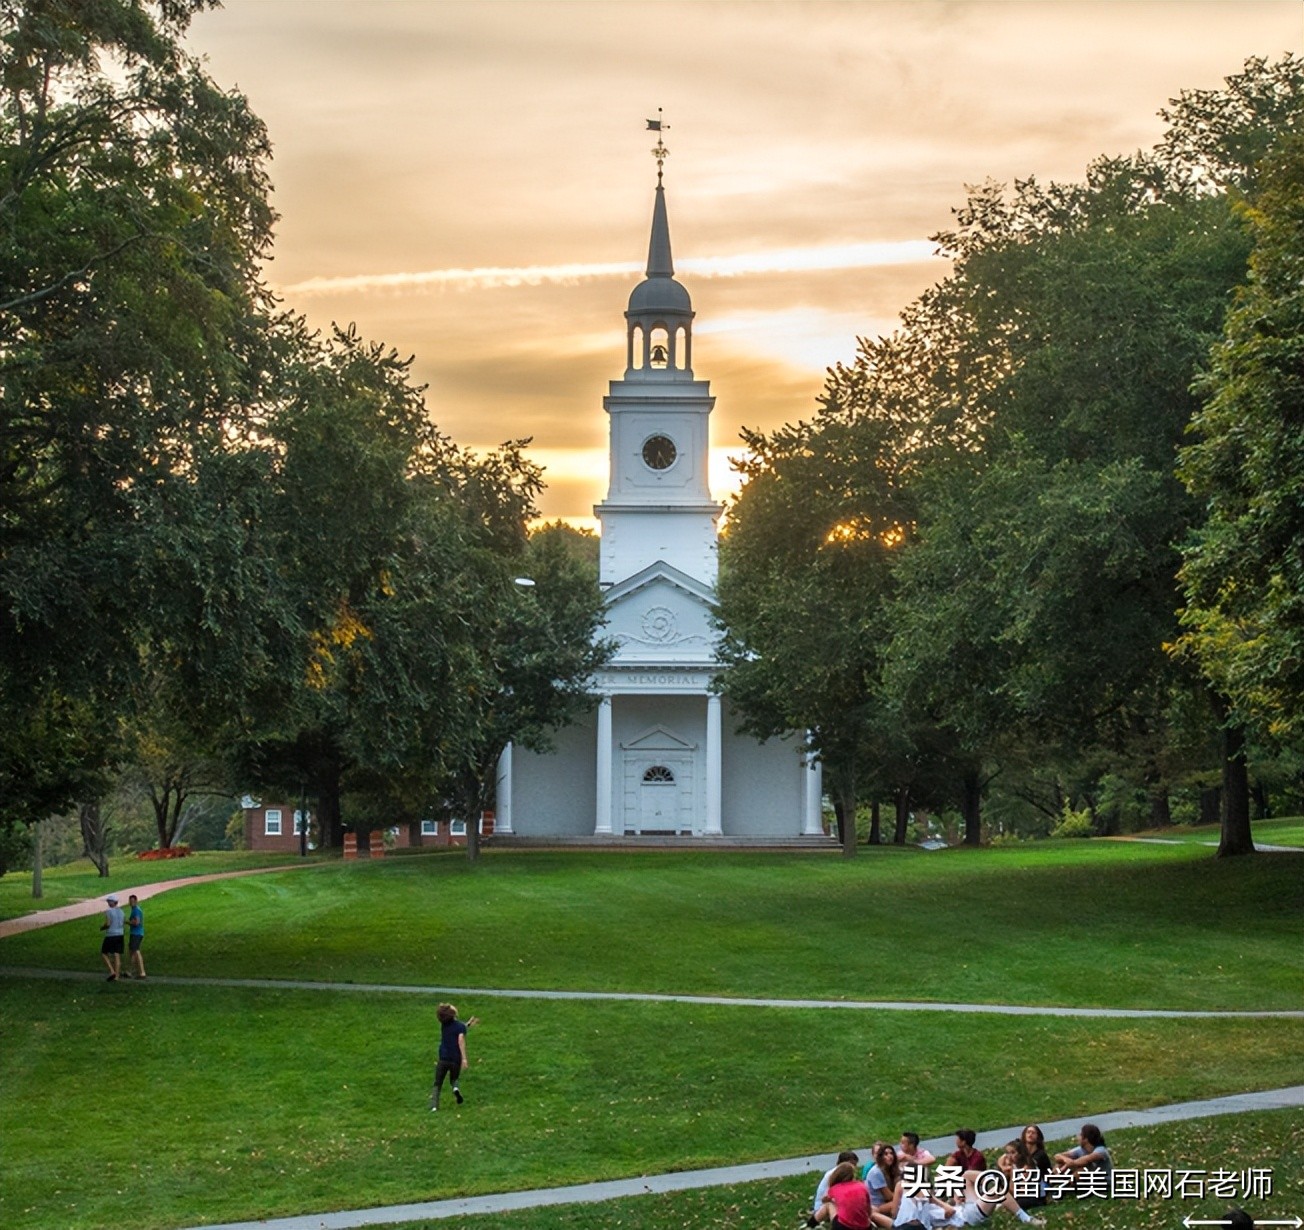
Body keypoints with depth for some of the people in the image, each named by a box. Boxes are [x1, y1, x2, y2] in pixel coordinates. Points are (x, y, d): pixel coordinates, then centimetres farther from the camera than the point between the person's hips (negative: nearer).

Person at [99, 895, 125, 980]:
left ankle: (112, 972, -6)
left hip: (110, 935, -6)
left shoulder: (109, 911, -12)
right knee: (117, 956, 5)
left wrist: (102, 927, 2)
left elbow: (107, 924, -19)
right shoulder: (121, 912, 10)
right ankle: (116, 977, 4)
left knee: (104, 953, 8)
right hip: (120, 935, 6)